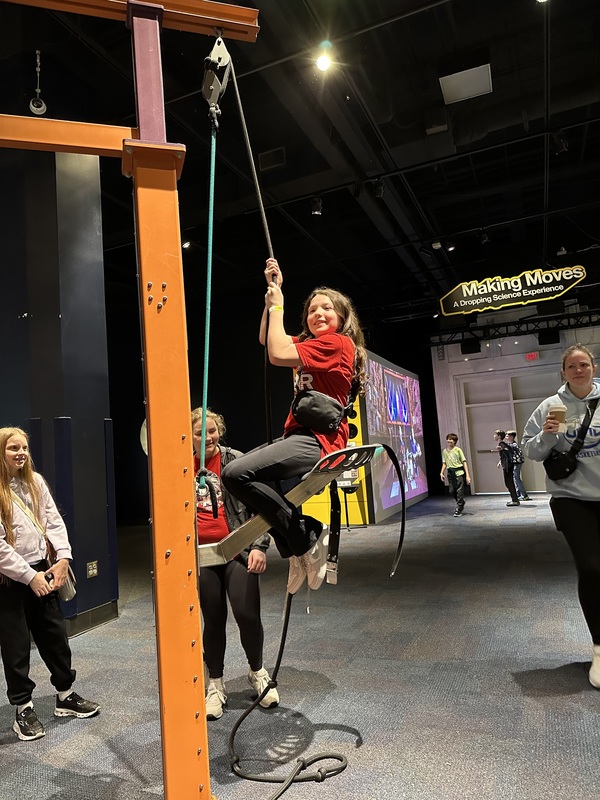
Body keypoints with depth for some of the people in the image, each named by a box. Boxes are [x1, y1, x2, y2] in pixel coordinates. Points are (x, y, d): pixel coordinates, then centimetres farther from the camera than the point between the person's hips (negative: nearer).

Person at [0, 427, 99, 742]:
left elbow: (54, 521, 2)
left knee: (55, 634, 13)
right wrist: (29, 576, -16)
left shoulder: (36, 481, 3)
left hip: (40, 570, 5)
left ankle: (65, 695, 30)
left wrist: (63, 557, -9)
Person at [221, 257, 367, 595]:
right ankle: (294, 548, 14)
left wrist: (277, 306, -4)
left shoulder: (338, 343, -8)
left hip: (318, 440, -10)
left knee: (237, 473, -26)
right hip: (301, 438, 11)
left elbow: (278, 354, -18)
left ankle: (309, 538, -14)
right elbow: (267, 339, 27)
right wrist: (274, 291, 20)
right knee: (257, 478, 21)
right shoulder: (312, 345, 20)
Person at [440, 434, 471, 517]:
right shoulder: (444, 451, 10)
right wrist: (442, 473, 0)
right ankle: (461, 503, 35)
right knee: (452, 491, 8)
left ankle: (458, 510, 3)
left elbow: (464, 462, -4)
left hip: (459, 472, -4)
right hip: (450, 473, 5)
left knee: (459, 491, -6)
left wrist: (467, 475, -10)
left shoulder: (458, 450, -4)